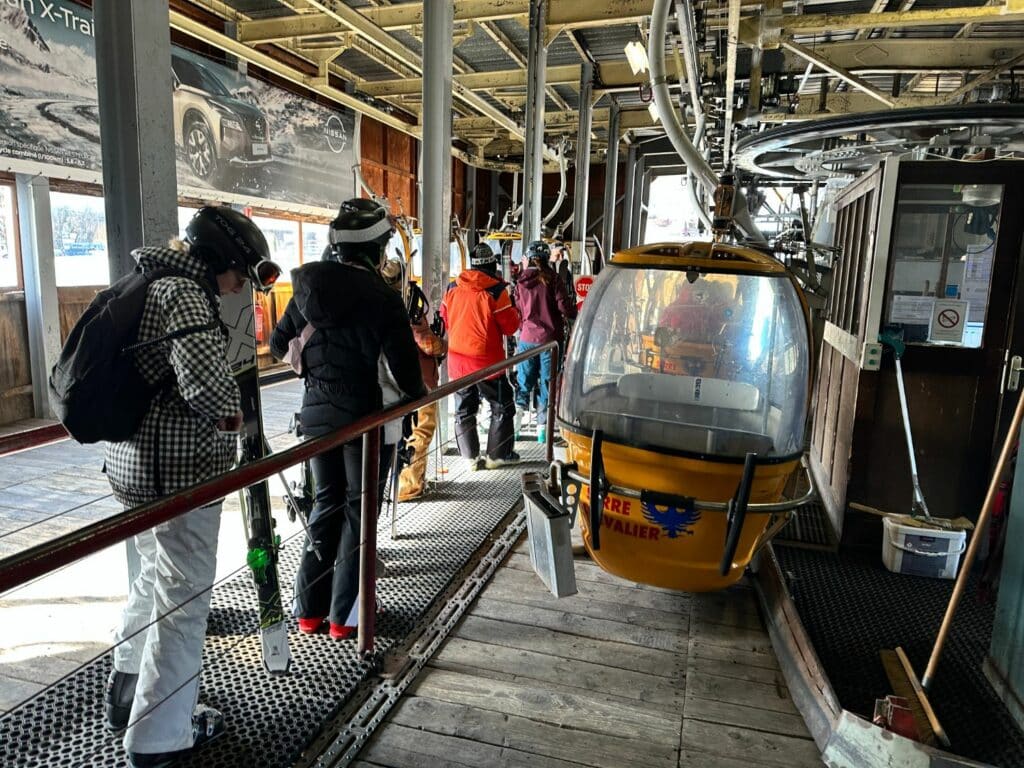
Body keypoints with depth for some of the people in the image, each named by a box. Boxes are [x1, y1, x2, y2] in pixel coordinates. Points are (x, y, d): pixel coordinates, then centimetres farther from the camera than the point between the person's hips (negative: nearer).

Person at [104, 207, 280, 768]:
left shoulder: (149, 283, 12)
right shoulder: (184, 294, -19)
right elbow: (204, 381, -33)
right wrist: (232, 411, -12)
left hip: (135, 461, 10)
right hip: (179, 473, -10)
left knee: (152, 579, 26)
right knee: (182, 596, 5)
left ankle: (126, 699, 44)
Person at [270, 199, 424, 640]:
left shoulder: (309, 285, 2)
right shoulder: (382, 298, -15)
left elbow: (279, 345, 11)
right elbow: (406, 372, -17)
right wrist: (418, 392, 4)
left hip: (316, 413, 5)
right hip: (360, 414, -5)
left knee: (326, 501, 18)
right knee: (358, 507, 8)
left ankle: (310, 609, 23)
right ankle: (344, 616, 14)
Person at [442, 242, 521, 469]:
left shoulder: (453, 288, 1)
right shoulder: (495, 290, -14)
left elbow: (445, 318, 13)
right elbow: (510, 326, -9)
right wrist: (511, 308, 8)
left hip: (457, 357, 5)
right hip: (486, 359, -5)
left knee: (464, 408, 15)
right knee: (502, 406, 12)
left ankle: (471, 457, 19)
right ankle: (496, 455, 16)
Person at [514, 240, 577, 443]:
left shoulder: (521, 282, 4)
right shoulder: (552, 279, -8)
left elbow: (518, 311, 11)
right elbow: (565, 308, -10)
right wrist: (576, 312, 10)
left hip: (527, 338, 3)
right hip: (549, 338, -3)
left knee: (524, 381, 13)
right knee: (546, 383, 5)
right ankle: (542, 427, 7)